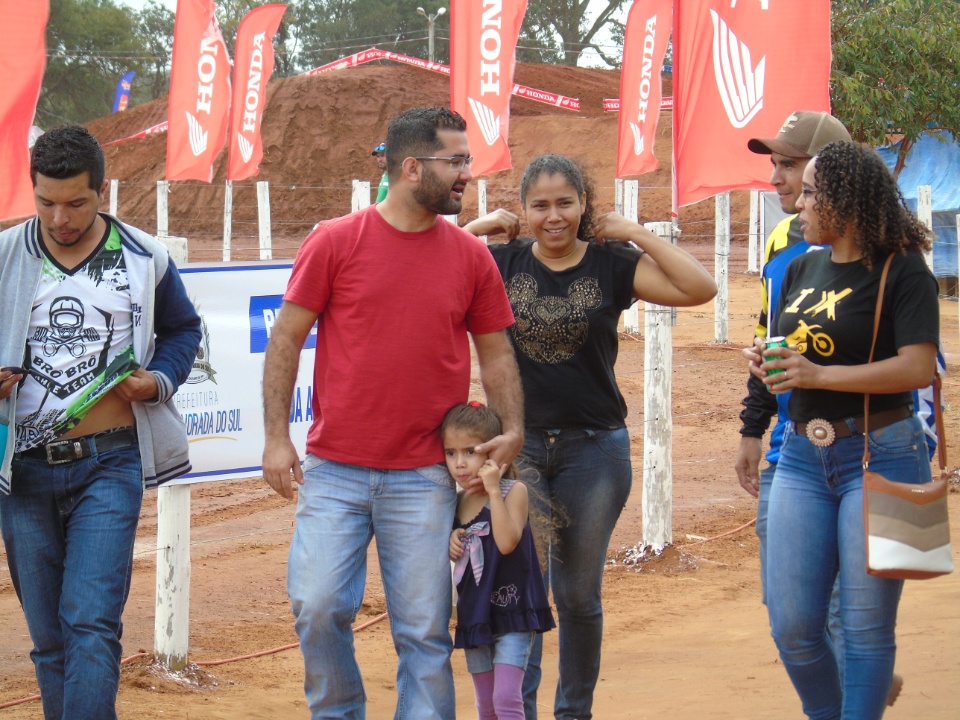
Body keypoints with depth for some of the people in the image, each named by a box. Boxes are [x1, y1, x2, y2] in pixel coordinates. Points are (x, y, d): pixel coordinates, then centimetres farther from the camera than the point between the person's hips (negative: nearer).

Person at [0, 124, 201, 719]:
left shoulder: (144, 259, 4)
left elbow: (183, 329, 19)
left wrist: (159, 381, -1)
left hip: (109, 463, -2)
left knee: (92, 624, -13)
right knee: (48, 636, 8)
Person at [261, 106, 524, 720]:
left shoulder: (472, 258, 5)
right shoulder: (335, 243, -2)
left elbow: (495, 351, 13)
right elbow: (287, 339, 2)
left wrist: (513, 430, -2)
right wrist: (277, 437, -4)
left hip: (424, 478, 1)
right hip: (335, 471, -1)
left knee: (424, 629, 1)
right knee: (319, 606, -6)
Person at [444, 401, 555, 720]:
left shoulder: (513, 491, -10)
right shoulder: (457, 501, 7)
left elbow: (506, 542, -27)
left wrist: (493, 490, -26)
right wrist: (451, 545, -2)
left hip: (511, 613, -6)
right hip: (474, 615, 6)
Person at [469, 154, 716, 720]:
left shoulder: (613, 266, -2)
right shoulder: (501, 264, 1)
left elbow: (700, 288, -12)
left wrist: (636, 233, -11)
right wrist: (478, 228, -6)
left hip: (595, 447, 0)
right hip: (518, 444, 0)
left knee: (579, 594, 10)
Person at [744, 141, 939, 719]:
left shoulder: (902, 271, -8)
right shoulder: (803, 269, 13)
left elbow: (918, 368, -18)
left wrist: (819, 374, -20)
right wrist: (766, 362, 1)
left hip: (880, 455, -6)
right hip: (802, 455, 7)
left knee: (866, 626, -2)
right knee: (792, 627, 4)